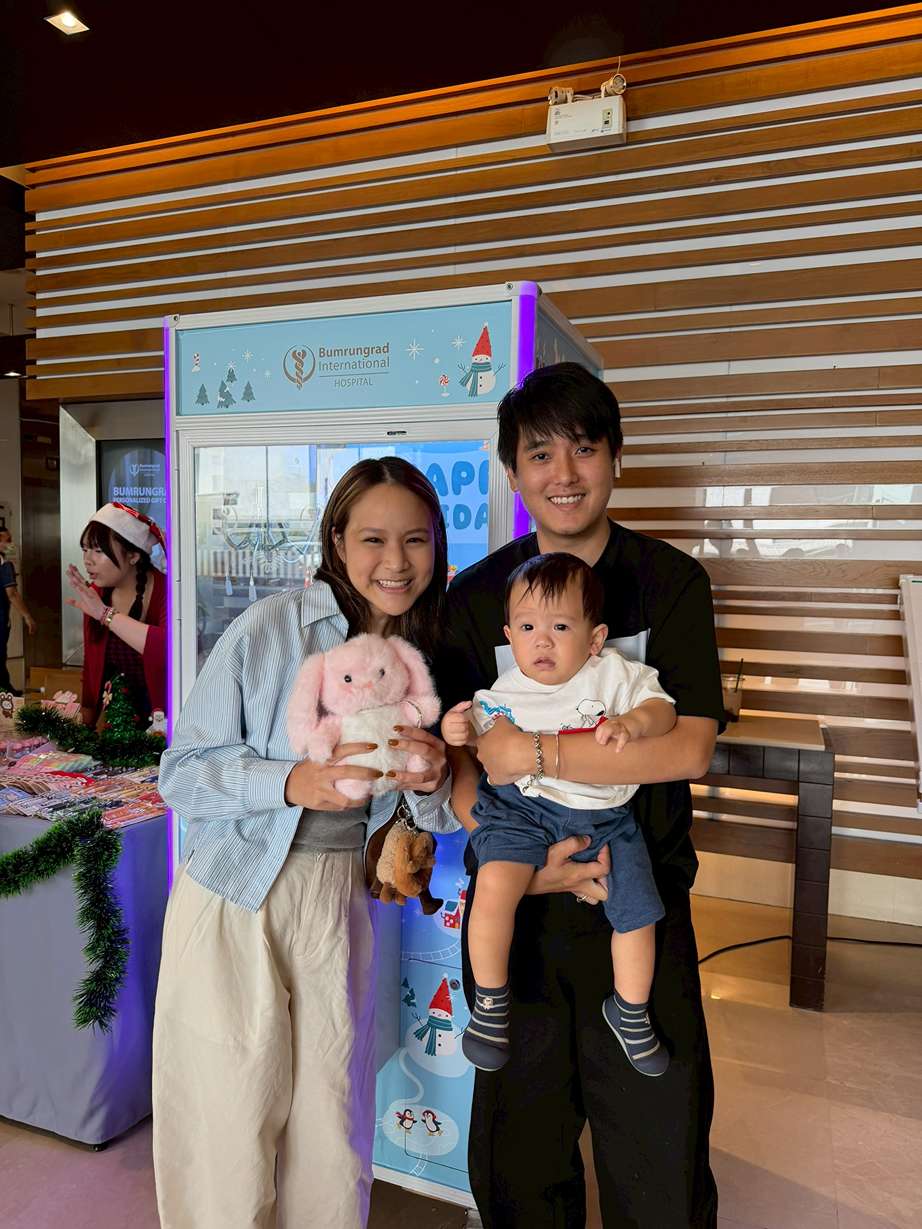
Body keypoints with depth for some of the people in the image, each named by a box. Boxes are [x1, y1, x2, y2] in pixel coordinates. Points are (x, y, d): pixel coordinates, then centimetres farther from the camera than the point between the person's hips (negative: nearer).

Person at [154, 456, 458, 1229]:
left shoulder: (430, 659, 1)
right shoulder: (271, 629, -14)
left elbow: (445, 817, 6)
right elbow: (181, 771, -12)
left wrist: (432, 780, -16)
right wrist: (293, 783, -27)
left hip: (339, 904, 4)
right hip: (234, 904, -3)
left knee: (331, 1130, 14)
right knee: (233, 1123, 8)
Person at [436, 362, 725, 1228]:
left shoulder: (671, 582, -5)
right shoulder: (475, 596, 0)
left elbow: (687, 748, -16)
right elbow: (457, 762, -2)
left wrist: (531, 752, -20)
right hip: (514, 901, 2)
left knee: (657, 1148, 12)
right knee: (516, 1157, 19)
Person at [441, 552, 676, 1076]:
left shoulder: (614, 674, -4)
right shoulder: (503, 694, -4)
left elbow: (663, 707, -3)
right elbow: (477, 741, 6)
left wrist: (634, 722, -24)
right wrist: (455, 732, -17)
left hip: (602, 815, 2)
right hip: (522, 807, -2)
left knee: (636, 911, 3)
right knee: (495, 886, -27)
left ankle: (630, 1012, 35)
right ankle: (490, 1001, 1)